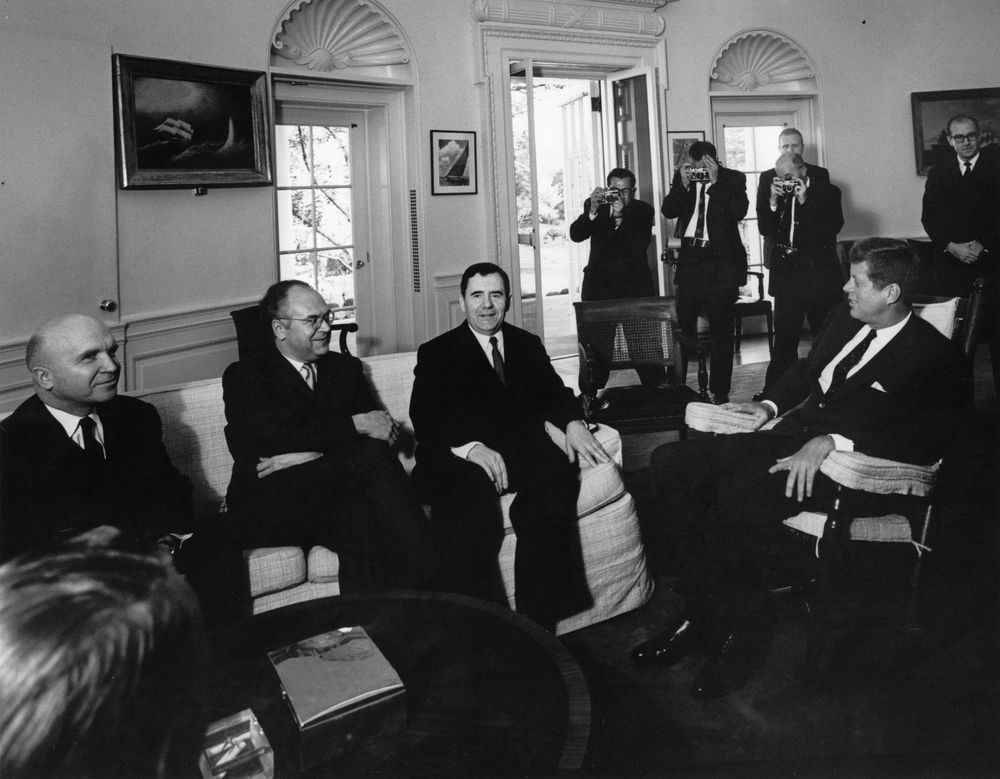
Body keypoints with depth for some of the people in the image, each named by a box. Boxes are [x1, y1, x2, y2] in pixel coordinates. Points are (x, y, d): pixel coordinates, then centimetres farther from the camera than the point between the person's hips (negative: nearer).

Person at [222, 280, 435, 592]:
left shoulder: (346, 368, 19)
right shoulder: (244, 376, 6)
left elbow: (378, 429, 5)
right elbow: (274, 435, -12)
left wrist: (312, 453, -11)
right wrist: (355, 424, -13)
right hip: (268, 509, -4)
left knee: (360, 517, -34)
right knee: (373, 455, -27)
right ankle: (423, 572, -29)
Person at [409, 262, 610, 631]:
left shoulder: (528, 345, 27)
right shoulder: (436, 353, 16)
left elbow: (552, 392, 15)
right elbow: (425, 418, 0)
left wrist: (573, 422, -10)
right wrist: (470, 447, -19)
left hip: (520, 449, 3)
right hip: (459, 457, -2)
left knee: (556, 476, -31)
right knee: (473, 504, -36)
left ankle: (537, 624, -27)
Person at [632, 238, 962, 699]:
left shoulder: (932, 354, -6)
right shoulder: (844, 318, 16)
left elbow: (926, 438, -18)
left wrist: (831, 440, -28)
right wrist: (770, 405, 11)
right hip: (793, 436, 8)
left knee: (740, 496, -36)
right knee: (670, 463, -11)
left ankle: (741, 629, -12)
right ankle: (703, 612, -7)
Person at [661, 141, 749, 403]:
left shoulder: (733, 179, 1)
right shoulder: (682, 177, 9)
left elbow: (739, 212, -12)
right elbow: (668, 210, -1)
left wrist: (715, 182, -17)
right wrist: (684, 184, -14)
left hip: (722, 262, -2)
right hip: (690, 259, 3)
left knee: (721, 329, 2)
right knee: (682, 324, 1)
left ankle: (719, 391, 10)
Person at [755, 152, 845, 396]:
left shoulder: (827, 192, -1)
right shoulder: (778, 194, 9)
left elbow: (833, 227, -13)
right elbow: (765, 229, 4)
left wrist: (805, 201, -17)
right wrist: (773, 201, -10)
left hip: (820, 277, -3)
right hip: (786, 278, 3)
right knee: (783, 341, 5)